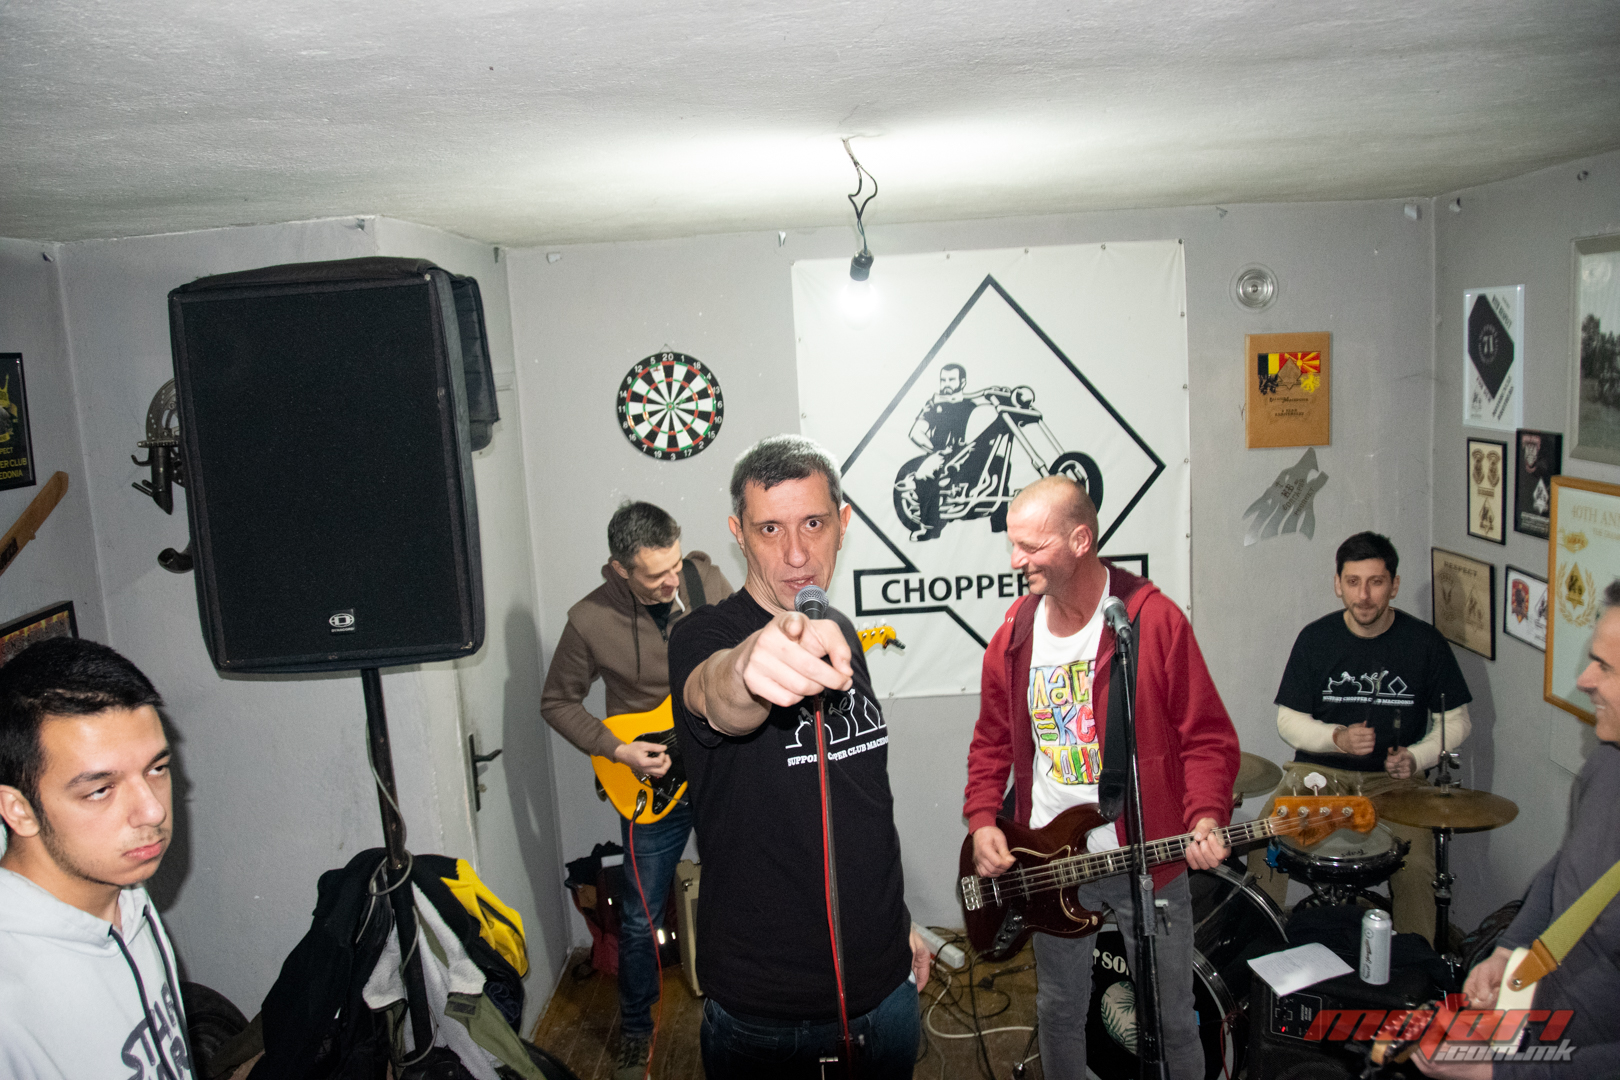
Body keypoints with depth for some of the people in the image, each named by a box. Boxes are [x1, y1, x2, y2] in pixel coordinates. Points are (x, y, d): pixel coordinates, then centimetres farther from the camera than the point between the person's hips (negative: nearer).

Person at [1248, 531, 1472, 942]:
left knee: (1416, 865, -26)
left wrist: (1416, 756, -11)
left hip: (1393, 777, 0)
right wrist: (1337, 738, -17)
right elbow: (1289, 719, 2)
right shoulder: (1315, 639, -2)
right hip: (1319, 769, 1)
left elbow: (1456, 721, 7)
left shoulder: (1425, 642, -3)